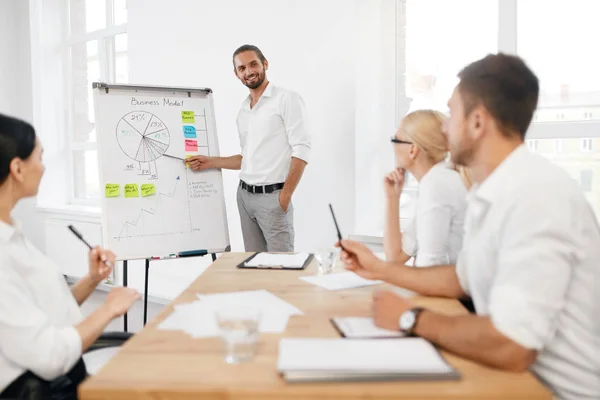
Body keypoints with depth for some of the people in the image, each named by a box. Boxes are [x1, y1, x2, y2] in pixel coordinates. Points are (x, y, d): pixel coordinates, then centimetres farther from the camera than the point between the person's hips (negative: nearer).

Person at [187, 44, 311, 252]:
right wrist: (210, 162, 10)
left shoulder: (287, 99, -6)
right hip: (245, 195, 7)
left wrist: (285, 196, -18)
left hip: (272, 196, -7)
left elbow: (301, 150, -13)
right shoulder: (243, 112, 15)